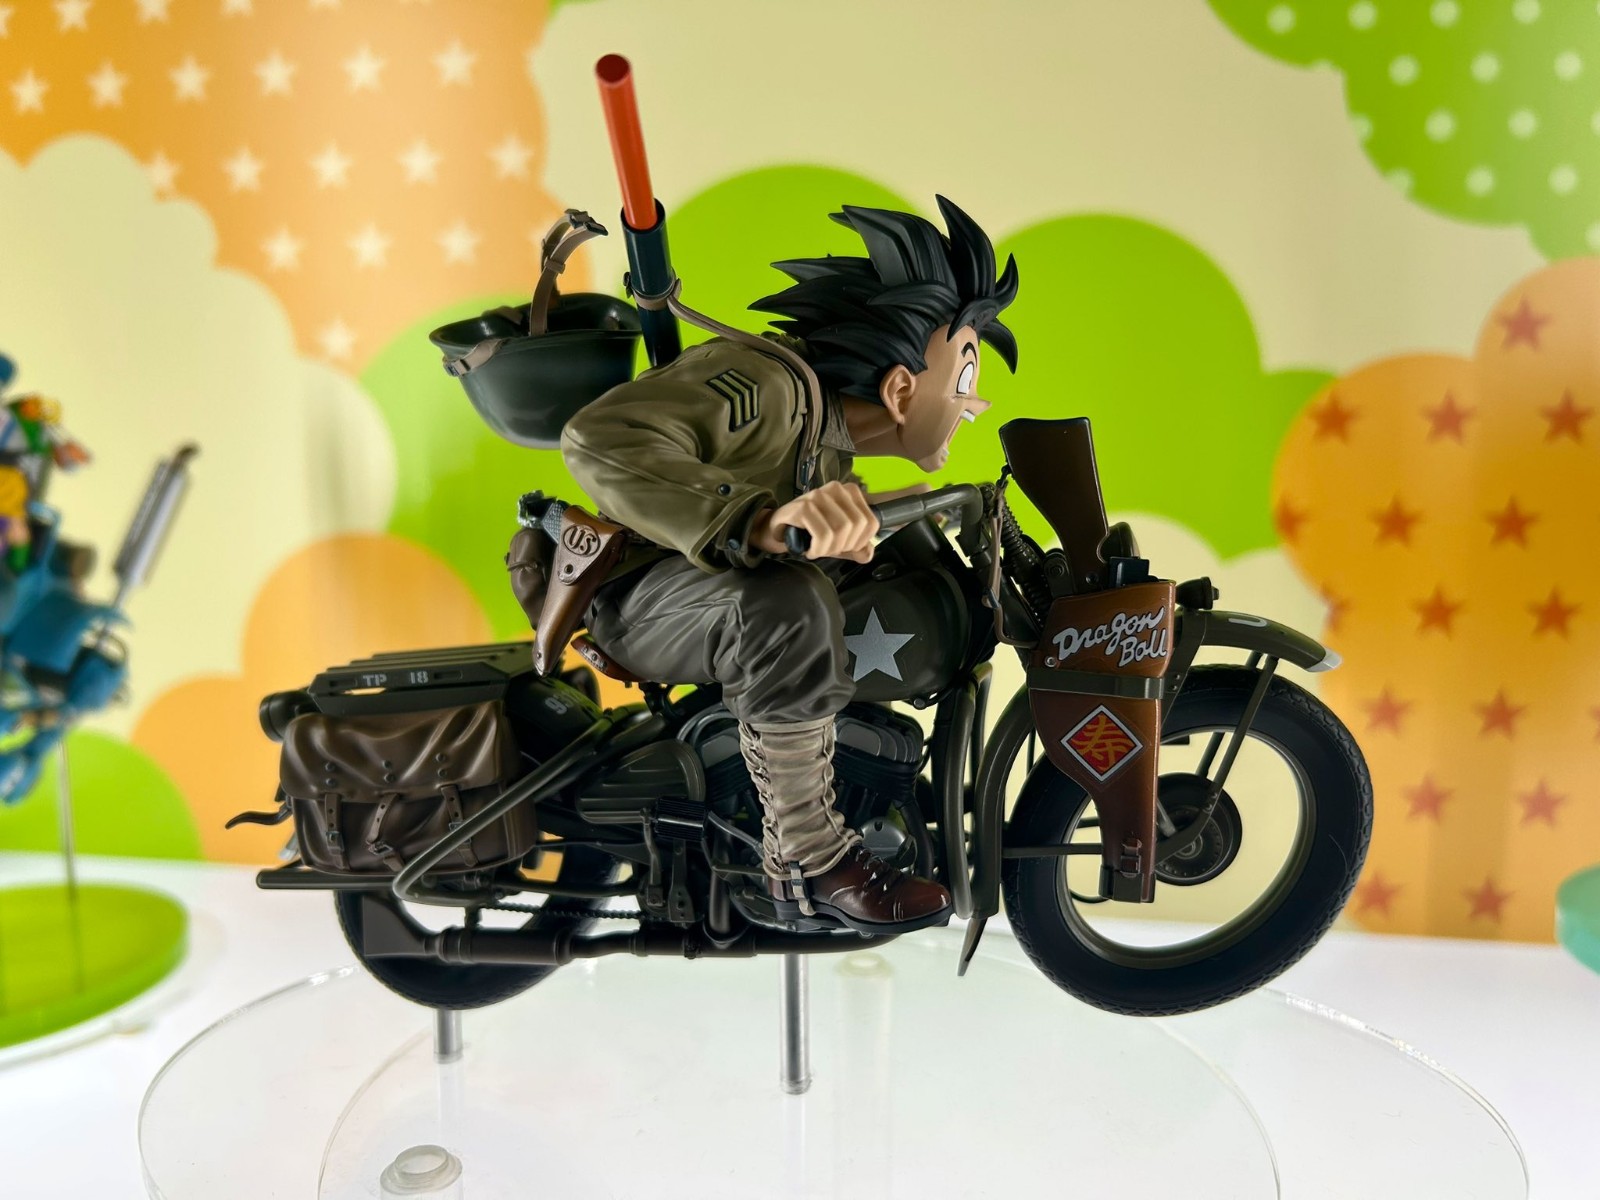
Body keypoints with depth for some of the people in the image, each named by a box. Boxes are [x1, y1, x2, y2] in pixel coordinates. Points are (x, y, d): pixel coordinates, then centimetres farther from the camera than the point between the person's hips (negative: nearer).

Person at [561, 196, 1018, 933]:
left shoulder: (830, 446, 6)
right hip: (619, 592, -9)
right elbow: (601, 437, -41)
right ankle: (805, 859, -23)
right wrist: (760, 524, -52)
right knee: (789, 604, -39)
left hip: (712, 585, 10)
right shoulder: (766, 383, -25)